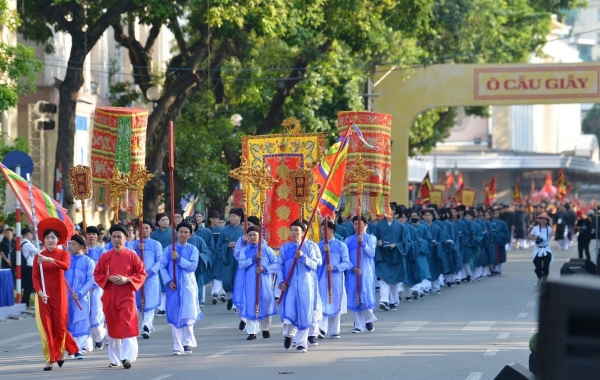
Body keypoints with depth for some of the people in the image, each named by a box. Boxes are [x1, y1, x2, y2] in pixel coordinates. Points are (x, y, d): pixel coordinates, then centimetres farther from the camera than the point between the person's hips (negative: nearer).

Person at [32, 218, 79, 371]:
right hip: (43, 294, 1)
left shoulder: (63, 254, 1)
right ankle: (50, 358, 1)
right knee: (45, 326, -4)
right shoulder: (39, 256, 3)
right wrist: (39, 292, -17)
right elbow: (35, 277, -1)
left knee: (59, 324, 3)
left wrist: (50, 260, -35)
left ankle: (60, 351, 29)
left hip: (59, 293, -1)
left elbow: (66, 266, -21)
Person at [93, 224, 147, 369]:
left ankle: (127, 357, -18)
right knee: (112, 327, 10)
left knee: (127, 325, -15)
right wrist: (109, 278, -11)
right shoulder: (105, 257, 5)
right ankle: (114, 359, 21)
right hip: (109, 296, 3)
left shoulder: (131, 255, -1)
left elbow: (142, 274, 0)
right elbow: (97, 274, 8)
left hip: (126, 296, -3)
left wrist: (127, 279, -15)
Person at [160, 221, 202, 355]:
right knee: (174, 316, 2)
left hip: (188, 285, -1)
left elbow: (193, 266, -8)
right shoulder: (169, 249, 6)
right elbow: (162, 266, 2)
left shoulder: (192, 249, 4)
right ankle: (177, 346, 8)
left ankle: (187, 342, 1)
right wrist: (168, 281, -9)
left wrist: (178, 259, -15)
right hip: (173, 286, 1)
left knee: (188, 315, -12)